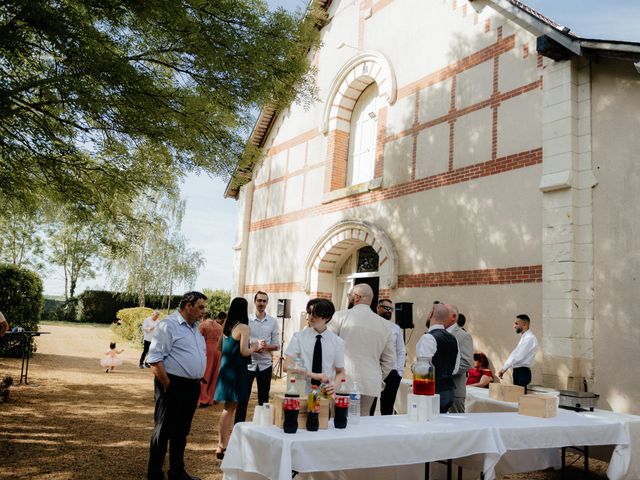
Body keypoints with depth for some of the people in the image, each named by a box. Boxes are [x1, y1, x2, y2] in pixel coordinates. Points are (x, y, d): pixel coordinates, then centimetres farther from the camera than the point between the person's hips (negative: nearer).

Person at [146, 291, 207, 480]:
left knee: (181, 431, 16)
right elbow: (155, 358, -17)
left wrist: (197, 381, 15)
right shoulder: (168, 325, -12)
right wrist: (168, 386, -17)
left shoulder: (195, 328, 14)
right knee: (163, 430, 2)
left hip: (192, 386, 8)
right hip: (173, 386, -8)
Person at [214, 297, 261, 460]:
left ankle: (222, 443, 22)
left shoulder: (227, 326, 9)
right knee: (230, 408, 0)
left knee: (228, 407, 15)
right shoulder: (244, 327, -14)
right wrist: (256, 347, 1)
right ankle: (222, 446, 7)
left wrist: (251, 346, 15)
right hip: (236, 370, -7)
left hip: (226, 368, 7)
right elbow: (244, 352, -17)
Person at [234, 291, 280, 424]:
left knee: (264, 399, 12)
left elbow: (276, 345, 2)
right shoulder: (246, 319, -3)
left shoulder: (273, 322, 2)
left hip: (265, 364, 2)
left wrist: (266, 346, -18)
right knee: (243, 398, 3)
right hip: (248, 363, -2)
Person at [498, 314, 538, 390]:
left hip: (523, 372, -9)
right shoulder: (524, 337, 15)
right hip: (518, 372, 9)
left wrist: (504, 369, -15)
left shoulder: (530, 338, -16)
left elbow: (518, 357, -20)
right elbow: (514, 354, 15)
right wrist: (503, 368, 8)